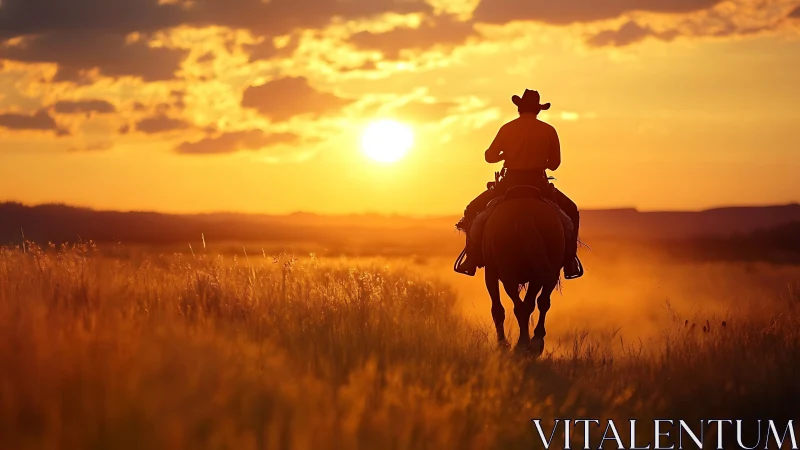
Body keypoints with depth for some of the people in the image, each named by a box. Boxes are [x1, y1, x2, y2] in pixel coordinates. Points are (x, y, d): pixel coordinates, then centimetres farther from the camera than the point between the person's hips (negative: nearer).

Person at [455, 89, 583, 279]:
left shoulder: (507, 129, 0)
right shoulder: (549, 131, 1)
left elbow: (490, 156, 4)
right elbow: (554, 163, 6)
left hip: (510, 184, 0)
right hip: (539, 184, 1)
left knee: (473, 210, 17)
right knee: (570, 212, 24)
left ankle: (472, 260, 3)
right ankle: (570, 263, 12)